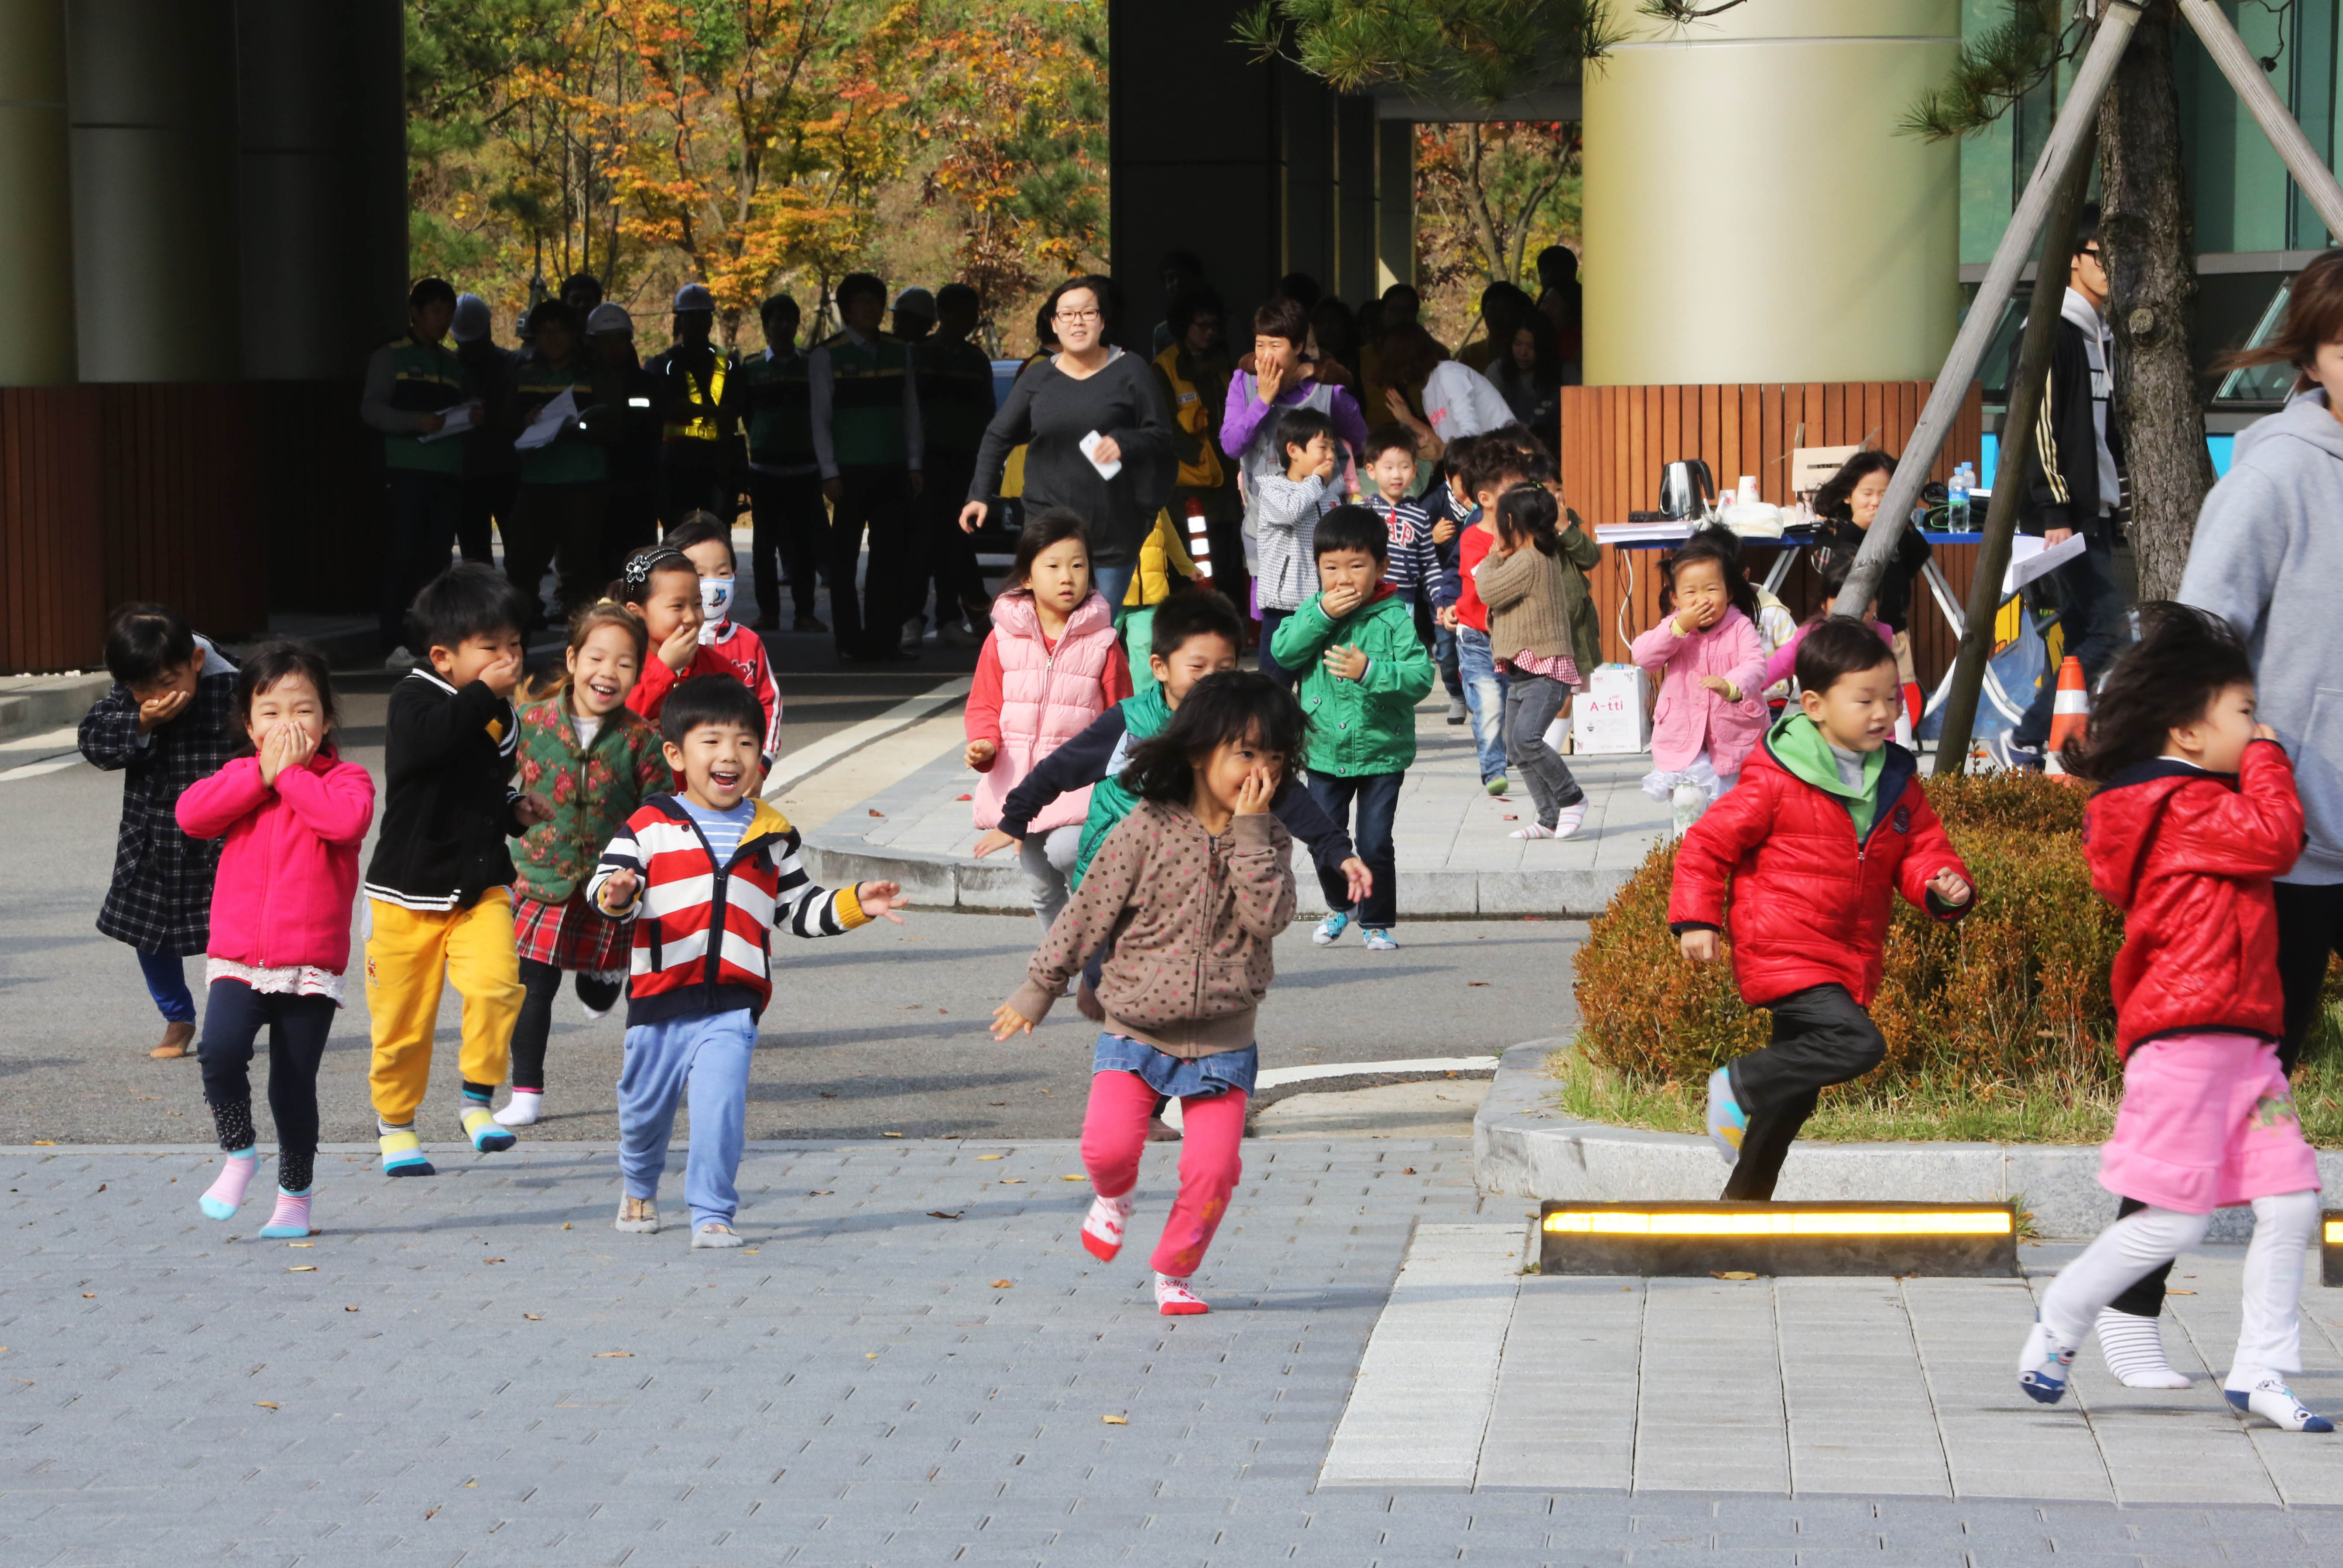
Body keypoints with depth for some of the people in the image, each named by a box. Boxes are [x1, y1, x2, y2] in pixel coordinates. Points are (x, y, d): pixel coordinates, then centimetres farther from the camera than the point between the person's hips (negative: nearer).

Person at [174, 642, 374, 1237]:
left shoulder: (344, 780, 1)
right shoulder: (240, 780, 11)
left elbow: (346, 820, -23)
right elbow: (191, 814, -8)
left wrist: (291, 773, -13)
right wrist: (263, 772, -10)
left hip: (310, 965, -2)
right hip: (237, 960, 2)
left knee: (294, 1086, 3)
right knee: (221, 1052, -22)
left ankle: (295, 1195, 22)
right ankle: (238, 1154, 3)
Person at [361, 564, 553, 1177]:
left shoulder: (500, 716, 8)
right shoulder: (414, 700, -10)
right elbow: (427, 740, -34)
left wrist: (516, 811, 4)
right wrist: (482, 694, -30)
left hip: (482, 887, 4)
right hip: (408, 894, -4)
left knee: (495, 983, -21)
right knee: (402, 1016, 3)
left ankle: (477, 1099, -4)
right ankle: (395, 1123, 24)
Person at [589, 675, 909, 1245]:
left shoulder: (772, 836, 9)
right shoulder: (650, 827, -2)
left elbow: (799, 909, 17)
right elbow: (607, 885, -10)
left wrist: (855, 903, 4)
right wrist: (617, 893, -33)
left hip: (733, 1005, 0)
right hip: (660, 997, 0)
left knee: (721, 1105, -16)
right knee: (646, 1105, 15)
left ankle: (713, 1213, -6)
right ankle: (640, 1189, 42)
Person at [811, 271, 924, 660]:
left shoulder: (899, 354, 12)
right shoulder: (827, 357, 0)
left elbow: (910, 411, 15)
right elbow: (821, 418, -1)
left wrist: (913, 464, 9)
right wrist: (829, 472, -8)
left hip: (892, 469, 4)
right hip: (851, 468, -4)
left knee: (892, 554, -1)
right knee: (845, 555, -2)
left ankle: (884, 638, 3)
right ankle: (851, 640, 3)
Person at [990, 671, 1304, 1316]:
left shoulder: (1267, 841, 0)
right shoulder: (1146, 831, -7)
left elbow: (1268, 917, -17)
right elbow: (1087, 916, 0)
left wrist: (1250, 830, -19)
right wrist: (1037, 992, 5)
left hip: (1222, 1039, 2)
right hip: (1136, 1032, -2)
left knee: (1213, 1167, -7)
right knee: (1108, 1145, -17)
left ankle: (1174, 1274, 15)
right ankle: (1113, 1199, 19)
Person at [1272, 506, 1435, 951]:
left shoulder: (1395, 618, -11)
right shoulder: (1313, 610, 0)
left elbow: (1420, 677, -18)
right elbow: (1284, 651, -13)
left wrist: (1370, 671, -32)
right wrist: (1322, 615, -22)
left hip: (1381, 751, -3)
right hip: (1326, 750, 3)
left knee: (1375, 842, -2)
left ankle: (1377, 922, 15)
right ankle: (1340, 906, 35)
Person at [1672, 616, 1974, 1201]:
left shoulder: (1896, 784, 7)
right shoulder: (1777, 783, -12)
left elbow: (1922, 847, 12)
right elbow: (1708, 844, -6)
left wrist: (1944, 886, -11)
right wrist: (1696, 919, -12)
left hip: (1848, 964, 7)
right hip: (1784, 955, -7)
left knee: (1796, 1092, 14)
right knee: (1859, 1044, -26)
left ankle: (1744, 1200, 29)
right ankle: (1739, 1084, -9)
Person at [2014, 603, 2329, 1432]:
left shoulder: (2189, 803, 19)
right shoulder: (2185, 807, -13)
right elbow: (2275, 838, -20)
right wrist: (2266, 760, -7)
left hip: (2241, 1041, 10)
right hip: (2185, 1042, -10)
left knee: (2291, 1205, 2)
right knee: (2171, 1221, -6)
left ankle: (2260, 1371, 7)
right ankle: (2057, 1323, 13)